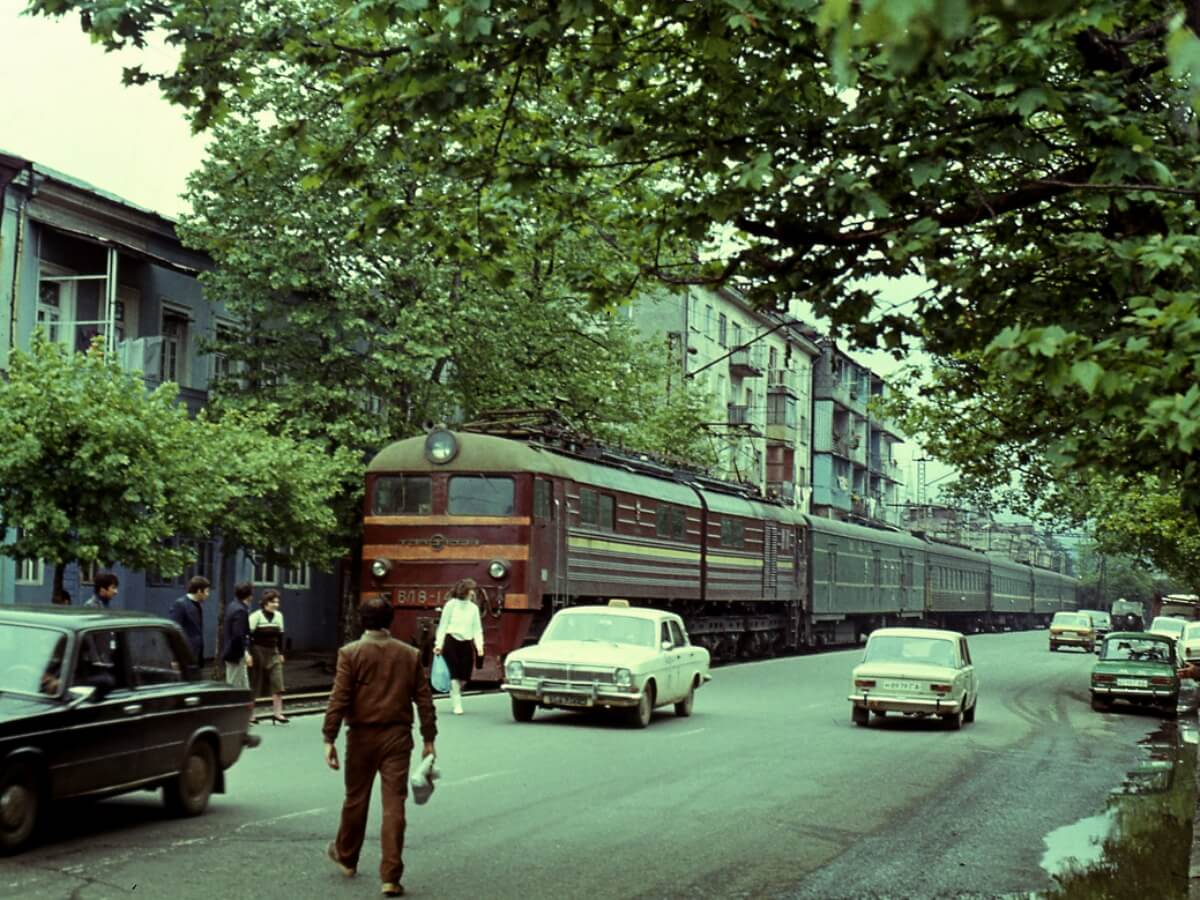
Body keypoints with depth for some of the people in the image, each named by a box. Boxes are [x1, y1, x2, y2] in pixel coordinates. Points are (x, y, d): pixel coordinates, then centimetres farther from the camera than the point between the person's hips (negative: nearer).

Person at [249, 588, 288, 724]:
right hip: (258, 652, -5)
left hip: (273, 653, 5)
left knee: (278, 683, -3)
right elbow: (248, 635, -13)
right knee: (254, 684, 3)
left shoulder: (279, 616, 7)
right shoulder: (256, 616, -11)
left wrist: (281, 653, 16)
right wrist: (249, 653, -17)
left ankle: (277, 712, 1)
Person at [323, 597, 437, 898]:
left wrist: (329, 739, -7)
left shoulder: (350, 653, -5)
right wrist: (428, 739, 10)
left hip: (362, 736, -1)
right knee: (394, 805, -1)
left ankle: (346, 857, 37)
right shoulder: (410, 655, 4)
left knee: (356, 799, 17)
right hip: (397, 737, 1)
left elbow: (338, 699, -10)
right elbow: (424, 700, 5)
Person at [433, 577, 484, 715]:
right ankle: (457, 704, 1)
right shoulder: (451, 604, -3)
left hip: (467, 643, 4)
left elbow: (477, 629, 8)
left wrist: (479, 645, -5)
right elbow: (442, 625, -2)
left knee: (465, 675, 3)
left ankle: (454, 693, 31)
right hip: (451, 641, -4)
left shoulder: (474, 608, 9)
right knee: (455, 673, -6)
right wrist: (438, 644, -7)